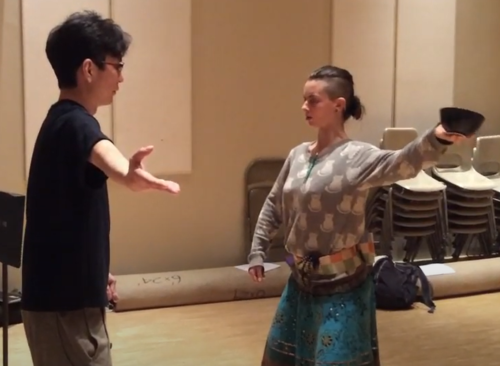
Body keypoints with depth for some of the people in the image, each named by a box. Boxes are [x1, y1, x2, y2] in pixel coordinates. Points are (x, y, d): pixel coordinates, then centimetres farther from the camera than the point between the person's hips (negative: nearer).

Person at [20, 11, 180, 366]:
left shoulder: (62, 121, 13)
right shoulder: (75, 123, -19)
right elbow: (104, 155, -45)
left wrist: (97, 271, 28)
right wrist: (130, 174, -66)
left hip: (60, 293, 10)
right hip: (66, 301, -10)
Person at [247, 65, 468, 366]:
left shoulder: (356, 156, -16)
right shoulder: (298, 155, 5)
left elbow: (403, 163, -36)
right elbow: (274, 206, 16)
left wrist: (436, 139, -56)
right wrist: (258, 251, 16)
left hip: (343, 281, -7)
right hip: (301, 278, 7)